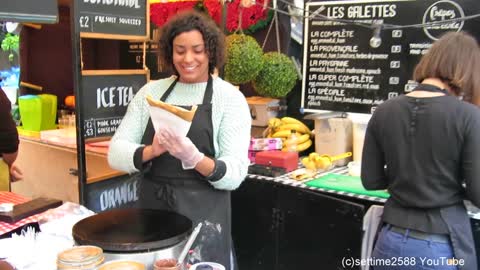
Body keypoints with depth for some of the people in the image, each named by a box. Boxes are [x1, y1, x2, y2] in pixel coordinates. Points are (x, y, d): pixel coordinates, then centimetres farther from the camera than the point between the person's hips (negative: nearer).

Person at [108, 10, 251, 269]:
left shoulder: (230, 98, -6)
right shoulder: (150, 91, 3)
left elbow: (235, 173, -12)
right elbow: (116, 153, -2)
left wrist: (194, 158, -30)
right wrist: (151, 151, -21)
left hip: (203, 216, -3)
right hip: (151, 211, 3)